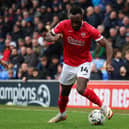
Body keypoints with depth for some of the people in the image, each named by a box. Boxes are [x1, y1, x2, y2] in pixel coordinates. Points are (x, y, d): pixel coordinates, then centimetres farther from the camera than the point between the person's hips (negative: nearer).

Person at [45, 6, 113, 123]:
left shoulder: (89, 30, -22)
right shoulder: (63, 25, -15)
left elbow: (107, 45, -18)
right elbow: (48, 36, -2)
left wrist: (108, 63, -30)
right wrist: (54, 38, -27)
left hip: (84, 63, -4)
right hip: (68, 64, 4)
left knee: (81, 89, -26)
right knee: (64, 92, 15)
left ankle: (103, 107, -8)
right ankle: (62, 114, 44)